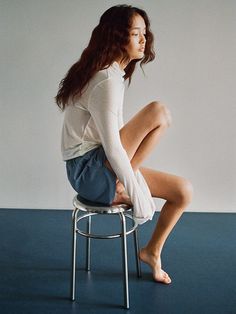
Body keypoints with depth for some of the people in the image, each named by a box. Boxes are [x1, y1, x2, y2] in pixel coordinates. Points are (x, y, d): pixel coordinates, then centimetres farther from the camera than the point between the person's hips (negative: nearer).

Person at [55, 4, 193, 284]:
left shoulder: (111, 74, 11)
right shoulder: (107, 82, -20)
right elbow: (113, 148, -24)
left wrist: (130, 174, 9)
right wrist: (139, 196, -17)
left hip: (102, 166, 9)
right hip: (89, 171, -9)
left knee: (183, 190, 1)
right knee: (159, 112, -22)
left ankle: (152, 252, 21)